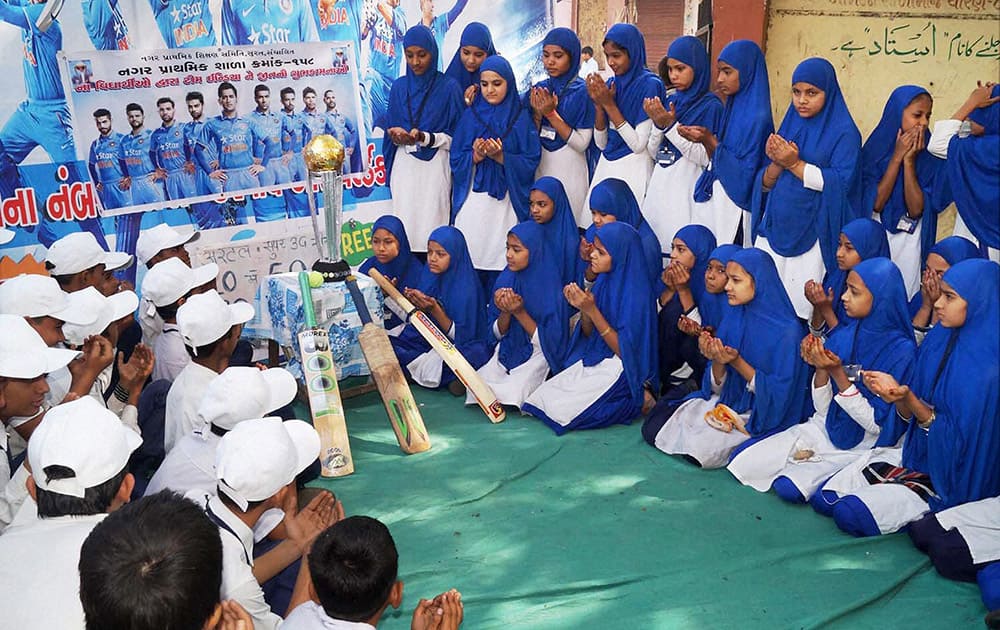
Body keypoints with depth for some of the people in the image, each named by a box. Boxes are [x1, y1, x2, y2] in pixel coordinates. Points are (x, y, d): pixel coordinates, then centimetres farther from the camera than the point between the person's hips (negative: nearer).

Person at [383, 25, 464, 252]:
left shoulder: (448, 87, -1)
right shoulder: (399, 86, 10)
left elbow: (456, 137, -3)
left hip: (435, 167, -3)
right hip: (404, 166, 3)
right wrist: (397, 136, -12)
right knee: (404, 225, 0)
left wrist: (424, 138, -18)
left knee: (431, 226, -7)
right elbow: (391, 129, 13)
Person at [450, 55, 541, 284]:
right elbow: (456, 159, 6)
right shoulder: (470, 115, 9)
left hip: (506, 202, -1)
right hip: (472, 199, 1)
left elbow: (531, 161, -1)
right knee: (469, 257, -2)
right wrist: (476, 156, -14)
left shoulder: (521, 117, 5)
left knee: (501, 260, -4)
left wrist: (500, 157, -16)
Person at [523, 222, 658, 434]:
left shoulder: (636, 293, -19)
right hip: (593, 361, 8)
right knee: (541, 399, -4)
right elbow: (590, 335, 9)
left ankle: (639, 400, -2)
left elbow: (624, 349, -19)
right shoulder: (604, 280, 4)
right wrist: (583, 308, -12)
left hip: (625, 372, -8)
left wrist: (592, 310, -23)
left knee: (562, 411, -18)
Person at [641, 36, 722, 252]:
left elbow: (705, 157, -14)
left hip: (687, 190, -6)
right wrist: (659, 124, -6)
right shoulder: (670, 101, 13)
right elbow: (654, 153, 12)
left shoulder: (711, 106, -5)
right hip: (660, 186, 6)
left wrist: (671, 126, -15)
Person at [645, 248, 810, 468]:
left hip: (763, 418, -6)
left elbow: (777, 395, -17)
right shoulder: (733, 318, 3)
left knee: (700, 449, -27)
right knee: (653, 428, -8)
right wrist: (717, 360, -17)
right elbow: (717, 387, 4)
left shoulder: (787, 331, -15)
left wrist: (737, 362, -23)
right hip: (724, 402, 6)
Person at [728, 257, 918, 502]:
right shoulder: (843, 334, 0)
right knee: (741, 463, -7)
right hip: (824, 429, 6)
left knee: (789, 487, -25)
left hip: (861, 446, -6)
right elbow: (822, 408, 2)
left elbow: (876, 423, -16)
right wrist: (821, 369, -17)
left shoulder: (901, 350, -16)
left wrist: (837, 373, -22)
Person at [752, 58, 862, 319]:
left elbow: (841, 182, -15)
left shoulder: (844, 132, -3)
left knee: (802, 308, -5)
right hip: (776, 226, 6)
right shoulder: (790, 125, 14)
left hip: (813, 233, -5)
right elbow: (765, 184, 11)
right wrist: (777, 163, -10)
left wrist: (795, 164, -15)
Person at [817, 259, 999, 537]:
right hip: (913, 451, 7)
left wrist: (908, 399, -30)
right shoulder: (939, 338, -2)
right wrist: (896, 391, -19)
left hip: (952, 478, -7)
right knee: (823, 498, 0)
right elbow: (910, 416, 3)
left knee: (850, 512, -19)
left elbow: (958, 440, -21)